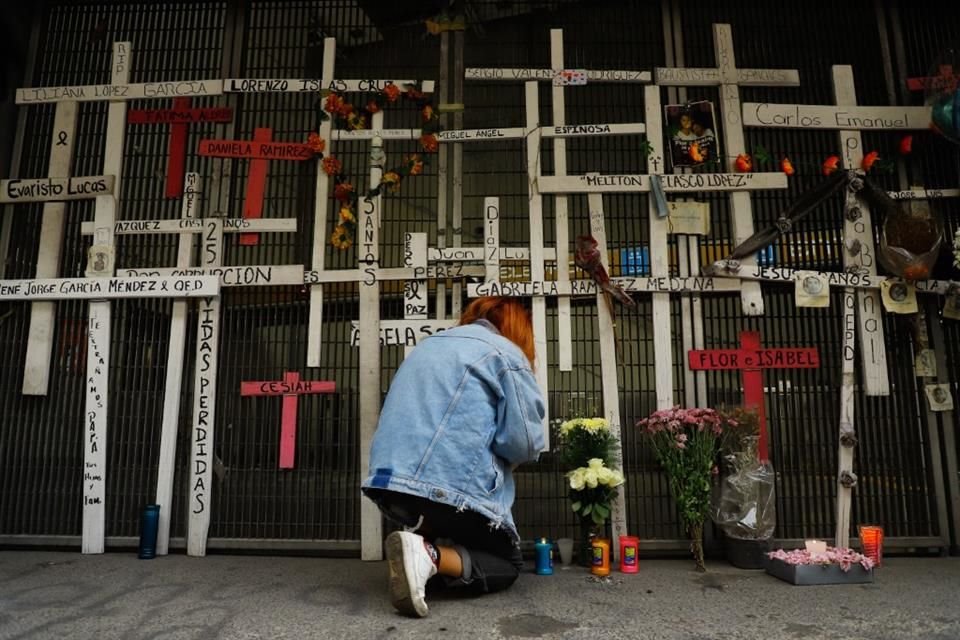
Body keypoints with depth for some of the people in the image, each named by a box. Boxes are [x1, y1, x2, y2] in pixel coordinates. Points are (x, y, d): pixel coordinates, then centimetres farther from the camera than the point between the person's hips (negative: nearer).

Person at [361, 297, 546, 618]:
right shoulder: (505, 353, 0)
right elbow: (524, 443, -8)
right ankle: (431, 556, -13)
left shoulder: (430, 345, 22)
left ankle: (422, 543, 0)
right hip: (451, 488, -7)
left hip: (389, 485, 7)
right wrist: (496, 446, 14)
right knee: (507, 563, 13)